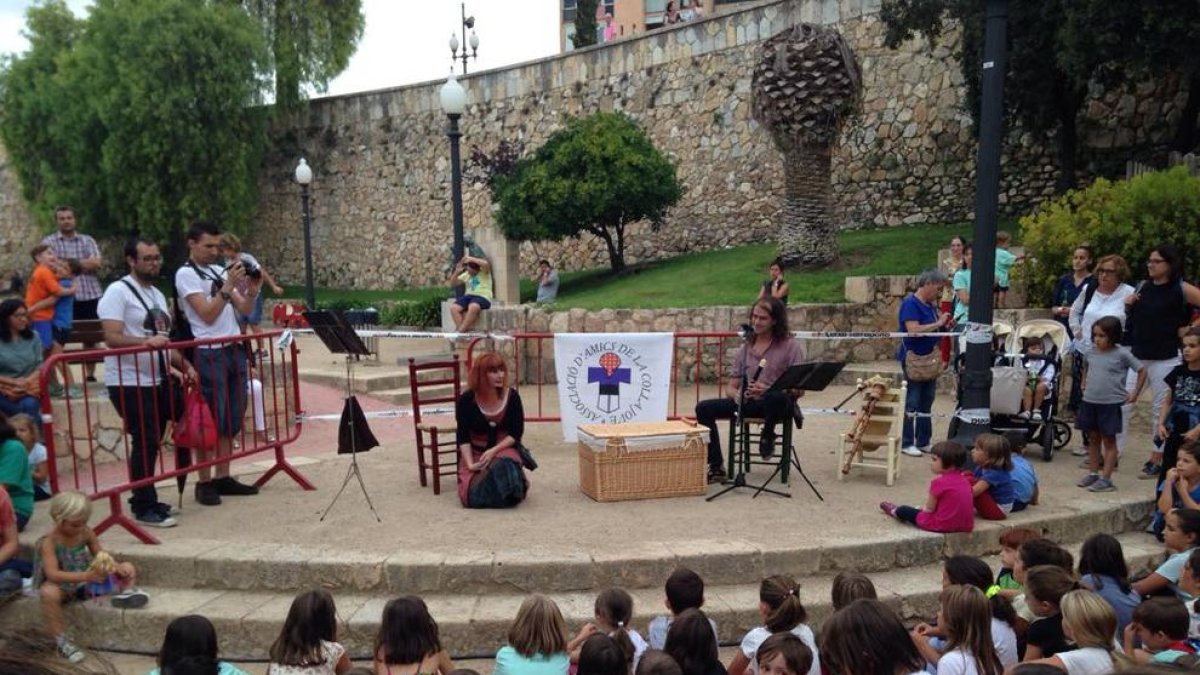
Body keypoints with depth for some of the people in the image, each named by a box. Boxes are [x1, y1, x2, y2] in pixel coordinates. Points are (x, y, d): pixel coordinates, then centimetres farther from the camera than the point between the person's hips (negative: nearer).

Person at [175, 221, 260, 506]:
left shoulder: (220, 271, 15)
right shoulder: (186, 274, -6)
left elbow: (245, 310, 12)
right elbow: (208, 314, -16)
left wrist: (253, 290, -6)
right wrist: (229, 286, -20)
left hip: (234, 350, 7)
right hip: (209, 354, -7)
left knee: (232, 419, 10)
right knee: (210, 421, -3)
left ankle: (223, 477, 18)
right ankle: (204, 482, 6)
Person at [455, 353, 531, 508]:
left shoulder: (512, 397, -9)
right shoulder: (466, 400, -11)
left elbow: (517, 433, -7)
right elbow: (463, 437, -8)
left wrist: (494, 451, -20)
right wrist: (469, 464, -21)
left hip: (505, 448, 0)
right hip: (475, 452, 0)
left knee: (503, 465, -34)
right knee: (472, 495, -21)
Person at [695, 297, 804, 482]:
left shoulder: (790, 346, -1)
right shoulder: (746, 348, 13)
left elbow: (799, 389, -7)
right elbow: (732, 387, 13)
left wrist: (768, 390, -24)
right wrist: (737, 395, -13)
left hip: (778, 404, -4)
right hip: (749, 403, 5)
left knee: (774, 397, -41)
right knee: (704, 408, -15)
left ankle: (767, 435, -8)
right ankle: (716, 467, -12)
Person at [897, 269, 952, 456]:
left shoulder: (930, 305, 12)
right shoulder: (910, 303, -14)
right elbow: (914, 329, -25)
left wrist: (945, 325, 1)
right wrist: (938, 323, -18)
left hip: (931, 360, 9)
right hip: (914, 359, -9)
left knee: (926, 404, 13)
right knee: (911, 404, -1)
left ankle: (923, 442, 21)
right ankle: (907, 444, 8)